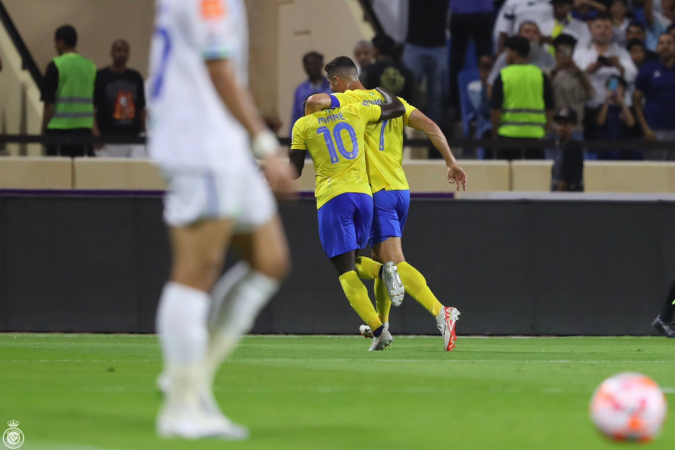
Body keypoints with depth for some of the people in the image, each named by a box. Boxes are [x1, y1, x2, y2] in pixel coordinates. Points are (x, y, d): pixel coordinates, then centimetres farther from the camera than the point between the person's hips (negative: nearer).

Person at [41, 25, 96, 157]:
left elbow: (49, 103, -7)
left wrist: (43, 129, 2)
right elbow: (94, 103, 12)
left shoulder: (56, 66, -7)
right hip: (84, 128, 4)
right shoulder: (90, 66, 7)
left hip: (59, 128, -4)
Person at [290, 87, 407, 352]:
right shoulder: (355, 112, 12)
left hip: (332, 197, -4)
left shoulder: (303, 125, 5)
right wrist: (380, 90, 42)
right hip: (363, 193, 4)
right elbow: (397, 108, 23)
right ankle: (384, 270, -12)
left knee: (345, 270, -5)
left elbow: (294, 171, 7)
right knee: (353, 262, 21)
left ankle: (378, 329, -19)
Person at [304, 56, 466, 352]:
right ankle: (381, 325, 27)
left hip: (378, 192, -8)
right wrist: (451, 162, 5)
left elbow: (315, 101, -22)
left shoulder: (349, 101, -4)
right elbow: (429, 125, 6)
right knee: (379, 259, 20)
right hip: (401, 189, 8)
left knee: (394, 262, -14)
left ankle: (440, 312, -31)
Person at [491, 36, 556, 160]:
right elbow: (550, 109, 5)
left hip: (509, 132, -2)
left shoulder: (503, 75, -4)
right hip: (535, 134, 2)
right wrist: (544, 131, 15)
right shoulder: (540, 75, 3)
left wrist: (495, 134, 7)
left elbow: (495, 110, -5)